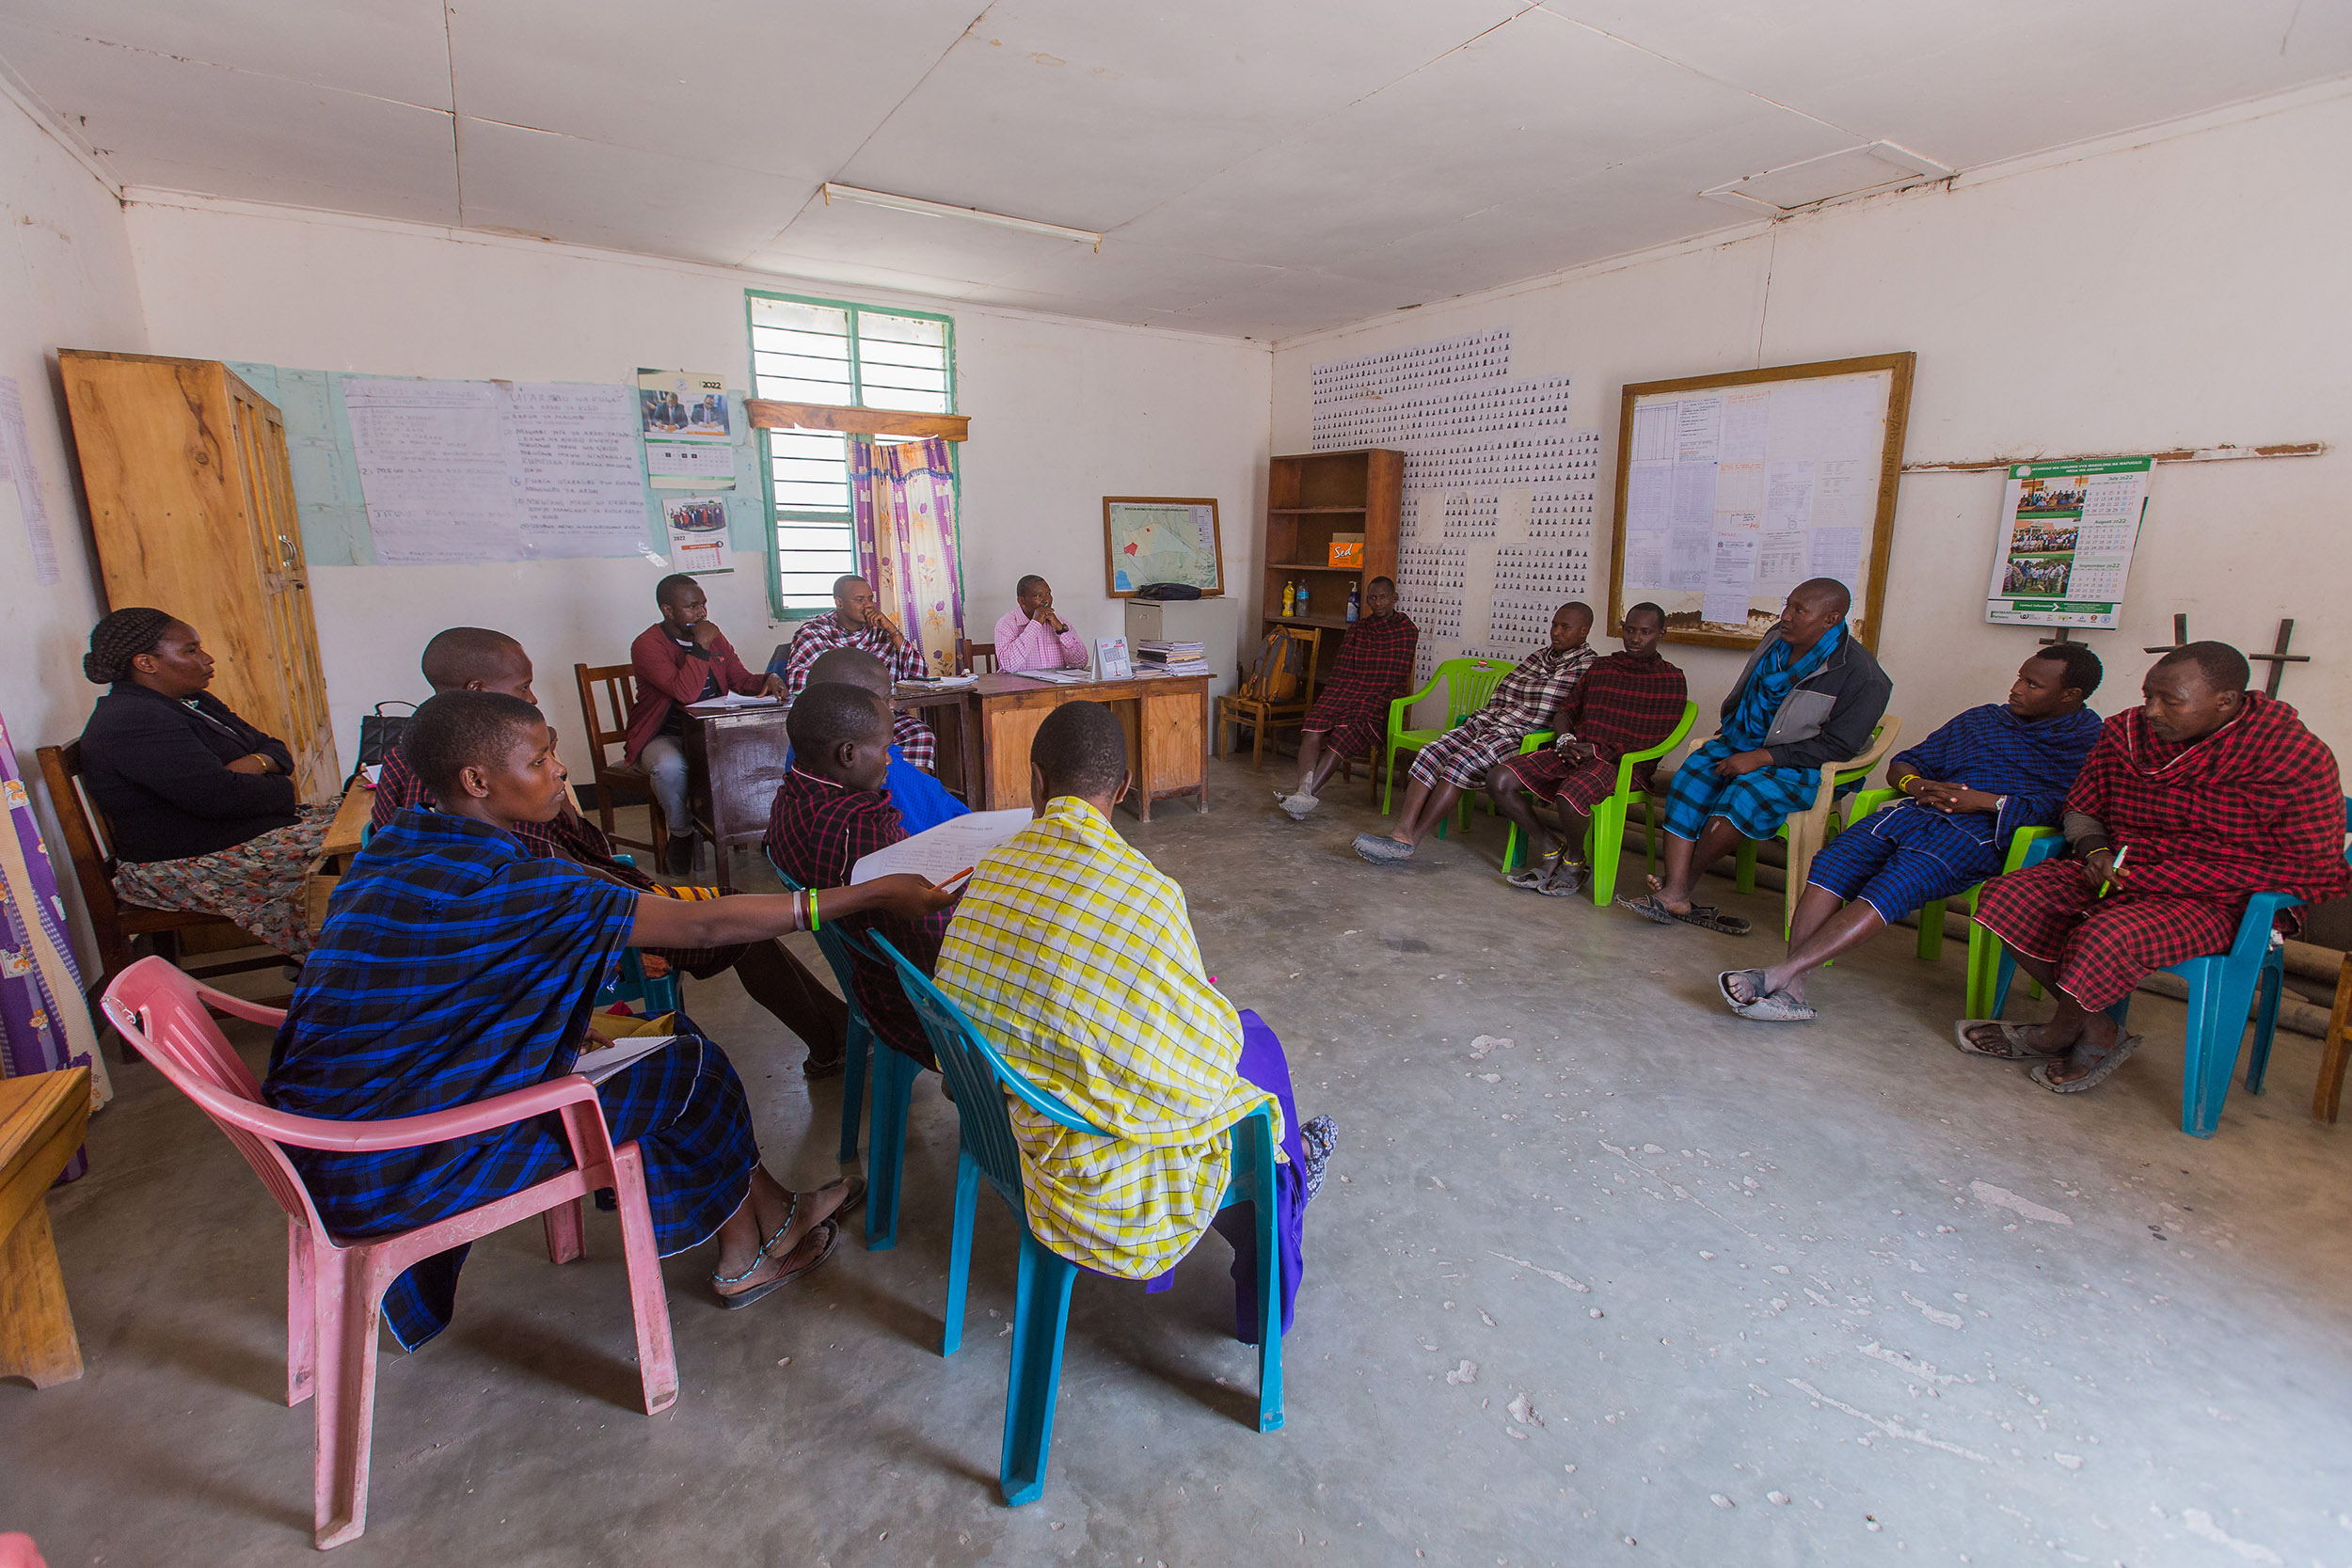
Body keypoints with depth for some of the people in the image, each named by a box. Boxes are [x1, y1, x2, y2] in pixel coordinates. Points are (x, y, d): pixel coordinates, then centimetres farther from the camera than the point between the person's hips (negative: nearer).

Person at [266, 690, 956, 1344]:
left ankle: (774, 1211, 21)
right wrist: (874, 892, -24)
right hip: (384, 1171, -9)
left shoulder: (393, 852, 2)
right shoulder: (506, 885, -26)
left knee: (669, 1054, 8)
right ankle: (747, 1258, 20)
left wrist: (558, 1030, 7)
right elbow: (706, 926, -27)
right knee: (691, 1070, -2)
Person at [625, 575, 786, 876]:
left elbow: (741, 680, 7)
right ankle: (681, 835, -8)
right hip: (664, 736, -5)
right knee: (671, 767, -38)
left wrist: (766, 681, -15)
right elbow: (686, 693, -27)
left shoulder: (715, 637, 8)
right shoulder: (647, 645, -13)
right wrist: (701, 646, -23)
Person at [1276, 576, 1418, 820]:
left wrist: (1382, 705, -14)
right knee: (1314, 726, -27)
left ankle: (1306, 792, -40)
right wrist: (1327, 696, -3)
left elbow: (1399, 681, -1)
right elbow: (1341, 670, 14)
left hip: (1379, 699, -4)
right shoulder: (1357, 630, 22)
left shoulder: (1407, 631, 6)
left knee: (1345, 732, -31)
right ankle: (1305, 793, -43)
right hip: (1346, 691, 4)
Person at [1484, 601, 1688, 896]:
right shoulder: (1599, 667, 22)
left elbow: (1659, 739, -4)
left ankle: (1574, 862, -5)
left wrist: (1602, 750, -14)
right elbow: (1565, 711, 22)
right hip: (1573, 753, 6)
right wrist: (1565, 739, -2)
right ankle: (1549, 850, 1)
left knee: (1570, 795, -38)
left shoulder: (1670, 680, 6)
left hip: (1621, 762, -5)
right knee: (1498, 779, -16)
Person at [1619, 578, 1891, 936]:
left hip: (1800, 767, -6)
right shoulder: (1778, 639, 6)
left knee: (1744, 795, -35)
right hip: (1742, 743, 6)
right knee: (1690, 776, -23)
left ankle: (1686, 881, -15)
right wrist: (1730, 732, 5)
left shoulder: (1863, 677, -14)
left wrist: (1760, 757, -23)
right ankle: (1675, 894, -29)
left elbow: (1836, 746, -17)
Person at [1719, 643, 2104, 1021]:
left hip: (1980, 832, -5)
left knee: (1893, 886, -33)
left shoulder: (2090, 740, 11)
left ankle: (1780, 975, -41)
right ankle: (1791, 988, -36)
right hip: (1918, 812, 5)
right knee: (1831, 862, -25)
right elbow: (1903, 762, 28)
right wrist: (1914, 784, 5)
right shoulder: (1982, 718, 29)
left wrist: (1987, 801, -11)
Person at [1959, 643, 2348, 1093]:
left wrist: (2151, 877, -20)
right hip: (2119, 872, 6)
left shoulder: (2294, 756, -11)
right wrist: (2095, 850, -7)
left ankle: (2055, 1036, -3)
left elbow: (2316, 871, -12)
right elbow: (2082, 810, 19)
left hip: (2217, 903, -5)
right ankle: (2098, 1034, -8)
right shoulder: (2124, 732, 2)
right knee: (2007, 897, -19)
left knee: (2109, 937, -34)